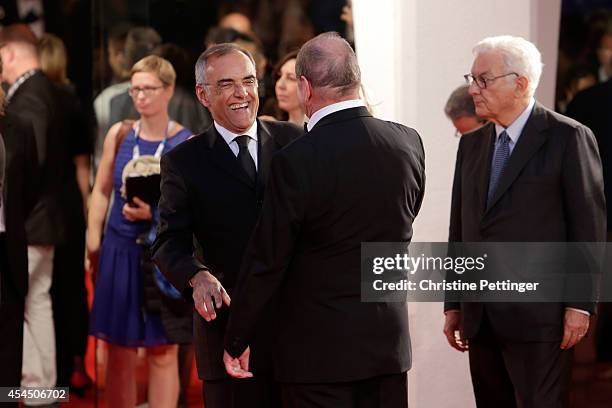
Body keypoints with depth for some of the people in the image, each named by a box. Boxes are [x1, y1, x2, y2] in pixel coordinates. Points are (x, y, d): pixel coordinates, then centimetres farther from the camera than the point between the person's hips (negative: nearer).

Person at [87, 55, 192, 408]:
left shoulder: (187, 143, -5)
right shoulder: (119, 134, 5)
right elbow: (101, 191, 10)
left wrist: (155, 213, -21)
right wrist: (93, 245, 4)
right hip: (119, 251, 3)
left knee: (163, 351, 3)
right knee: (120, 352, 7)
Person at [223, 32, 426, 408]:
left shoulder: (296, 162, -17)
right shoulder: (409, 143, -1)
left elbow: (266, 262, -12)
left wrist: (237, 341, -1)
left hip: (319, 347, -5)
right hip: (389, 339, 5)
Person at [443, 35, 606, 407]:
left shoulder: (568, 138, -4)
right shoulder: (472, 144, 15)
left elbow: (589, 224, -7)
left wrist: (580, 304, -12)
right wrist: (454, 304, 14)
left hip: (538, 316, -6)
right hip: (480, 317, 6)